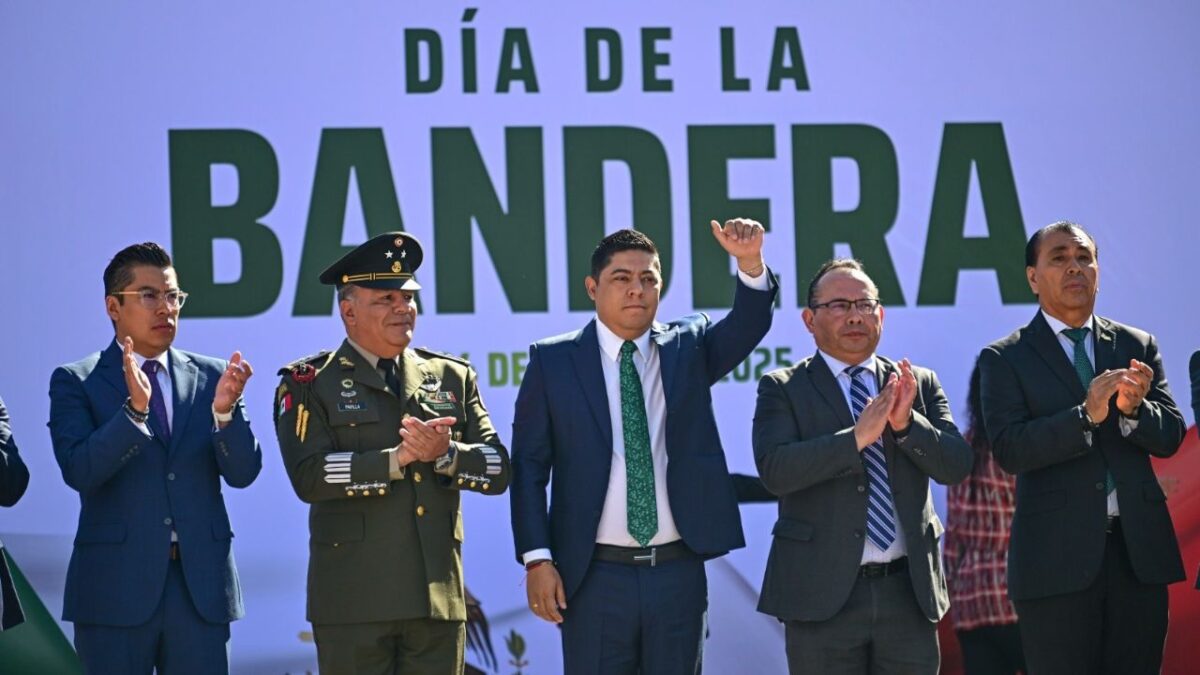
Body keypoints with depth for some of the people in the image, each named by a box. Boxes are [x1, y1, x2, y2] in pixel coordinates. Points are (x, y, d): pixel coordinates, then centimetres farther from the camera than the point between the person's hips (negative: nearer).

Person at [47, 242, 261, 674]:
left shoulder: (210, 377, 10)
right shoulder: (74, 382, 2)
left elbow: (243, 472, 2)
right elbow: (79, 471, -13)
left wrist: (225, 409, -16)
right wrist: (135, 408, -25)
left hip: (201, 585, 2)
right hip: (115, 587, -2)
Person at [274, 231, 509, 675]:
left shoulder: (452, 377, 14)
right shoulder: (309, 384, 2)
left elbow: (497, 470, 6)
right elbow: (309, 477, -13)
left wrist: (447, 454, -14)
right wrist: (398, 458, -19)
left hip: (439, 599, 4)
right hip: (354, 601, -4)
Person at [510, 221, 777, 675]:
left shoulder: (689, 348, 8)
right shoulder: (553, 361, 2)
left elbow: (748, 326, -10)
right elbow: (530, 465, 0)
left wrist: (750, 263, -30)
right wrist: (537, 559, -8)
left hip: (678, 571, 2)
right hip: (594, 576, -2)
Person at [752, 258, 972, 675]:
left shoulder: (920, 385, 11)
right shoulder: (783, 389, 2)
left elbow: (957, 465, 2)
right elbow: (774, 470, -14)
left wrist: (907, 424, -16)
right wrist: (857, 437, -21)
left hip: (909, 592, 3)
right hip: (824, 592, -3)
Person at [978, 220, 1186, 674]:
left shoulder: (1137, 347, 13)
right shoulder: (1004, 359, 3)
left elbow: (1169, 437, 5)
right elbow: (1008, 449, -11)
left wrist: (1133, 409, -16)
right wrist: (1086, 415, -22)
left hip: (1138, 548, 3)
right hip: (1058, 553, -3)